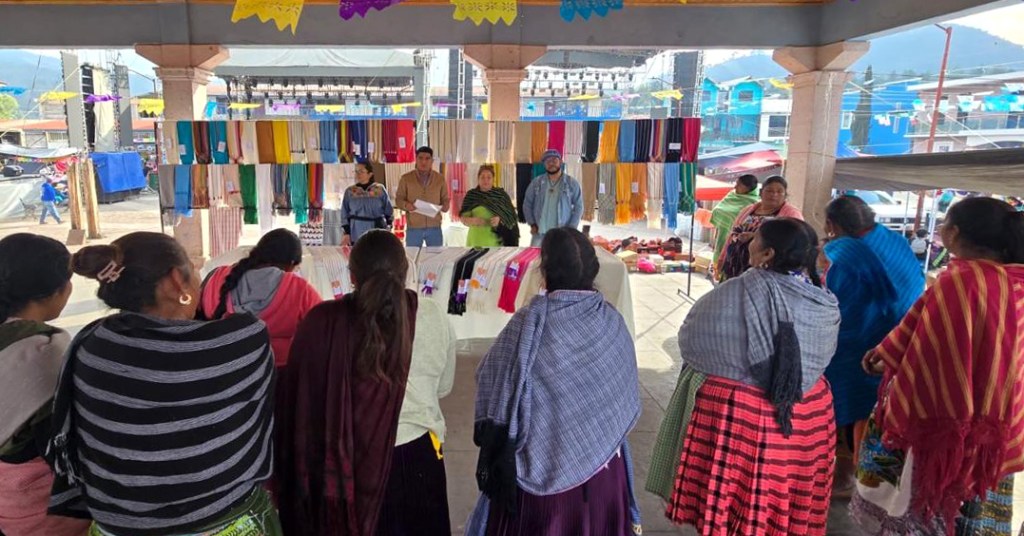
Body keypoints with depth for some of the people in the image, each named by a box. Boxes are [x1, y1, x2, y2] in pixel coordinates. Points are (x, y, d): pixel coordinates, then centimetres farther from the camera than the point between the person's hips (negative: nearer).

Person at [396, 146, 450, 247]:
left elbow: (445, 200, 10)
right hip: (413, 228, -1)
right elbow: (398, 199, 3)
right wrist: (406, 205, -19)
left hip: (434, 228, 1)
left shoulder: (440, 178, 6)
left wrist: (445, 206, -14)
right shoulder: (406, 178, 1)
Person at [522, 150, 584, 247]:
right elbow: (527, 203, 11)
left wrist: (571, 228, -5)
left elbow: (578, 207, 3)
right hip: (540, 233, 2)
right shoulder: (536, 182, 6)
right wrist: (532, 224, 2)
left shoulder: (572, 183, 2)